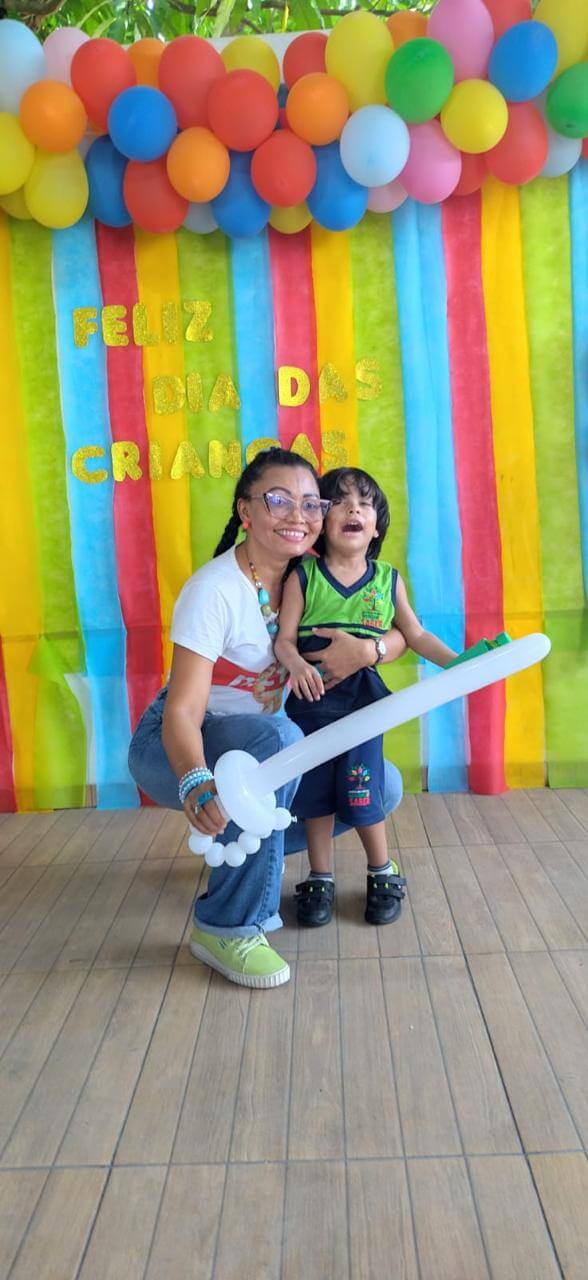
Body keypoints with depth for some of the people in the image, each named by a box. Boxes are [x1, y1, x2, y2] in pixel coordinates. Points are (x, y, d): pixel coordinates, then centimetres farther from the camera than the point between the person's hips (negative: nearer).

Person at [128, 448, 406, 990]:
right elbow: (182, 711, -29)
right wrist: (196, 783, -49)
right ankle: (226, 925, -23)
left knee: (383, 785, -6)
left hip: (264, 746, 7)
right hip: (175, 751, -6)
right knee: (276, 737, -37)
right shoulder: (214, 589, -24)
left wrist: (362, 652, -25)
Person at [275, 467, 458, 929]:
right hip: (312, 700, 0)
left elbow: (416, 635, 10)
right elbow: (284, 639, -9)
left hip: (362, 701, 0)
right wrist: (297, 665, -30)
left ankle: (383, 874, 28)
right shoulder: (303, 577, -5)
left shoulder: (388, 579, 2)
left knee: (361, 793, 5)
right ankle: (320, 880, 27)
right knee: (315, 791, 9)